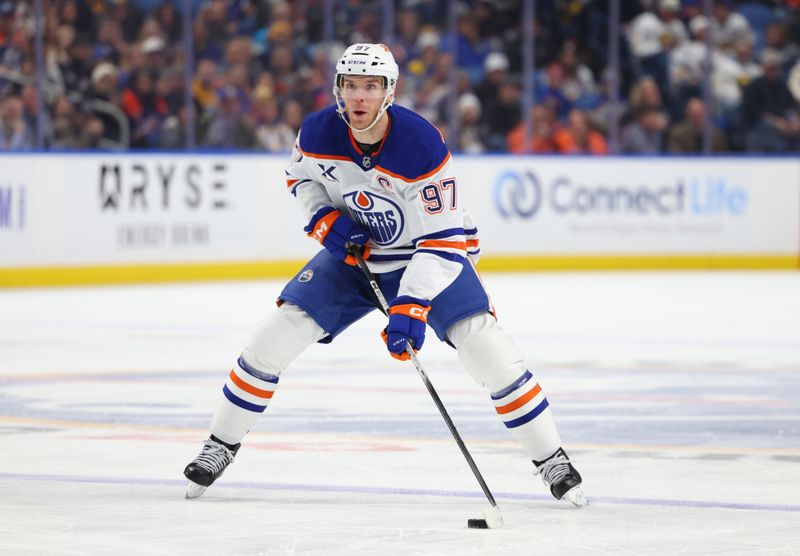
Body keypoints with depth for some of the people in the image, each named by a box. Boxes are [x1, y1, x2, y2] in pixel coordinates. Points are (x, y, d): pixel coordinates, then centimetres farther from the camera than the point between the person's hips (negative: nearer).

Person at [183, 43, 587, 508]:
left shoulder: (423, 145, -31)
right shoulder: (319, 132, -18)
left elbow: (443, 240, -29)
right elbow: (302, 176, 7)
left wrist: (412, 308, -37)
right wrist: (326, 219, -13)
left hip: (429, 254, -3)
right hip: (353, 251, 4)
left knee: (487, 348, -20)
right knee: (275, 337, -8)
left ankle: (551, 459, -6)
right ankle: (221, 445, 11)